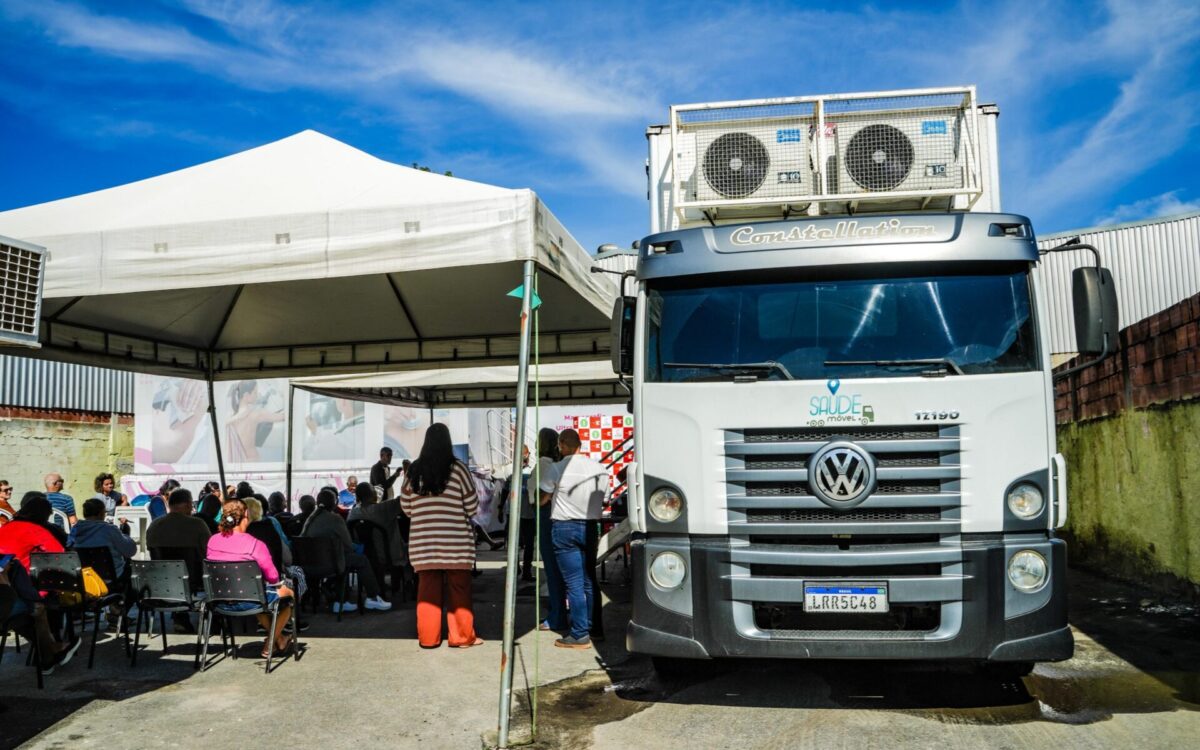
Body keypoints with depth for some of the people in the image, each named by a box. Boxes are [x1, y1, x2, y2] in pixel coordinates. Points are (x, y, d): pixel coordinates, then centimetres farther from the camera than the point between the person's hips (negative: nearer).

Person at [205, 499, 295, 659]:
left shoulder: (212, 541, -3)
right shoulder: (255, 544, -21)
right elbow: (272, 576, -16)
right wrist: (281, 584, 6)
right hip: (248, 601, -7)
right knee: (288, 593, 19)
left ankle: (280, 640, 45)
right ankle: (269, 645, 28)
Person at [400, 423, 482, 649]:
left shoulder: (414, 470, 4)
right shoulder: (456, 468, -6)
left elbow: (406, 506, 9)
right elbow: (472, 506, -3)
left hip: (423, 541, 3)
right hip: (455, 541, -3)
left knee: (427, 589, 9)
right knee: (459, 589, 5)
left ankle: (428, 637, 14)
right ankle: (462, 636, 10)